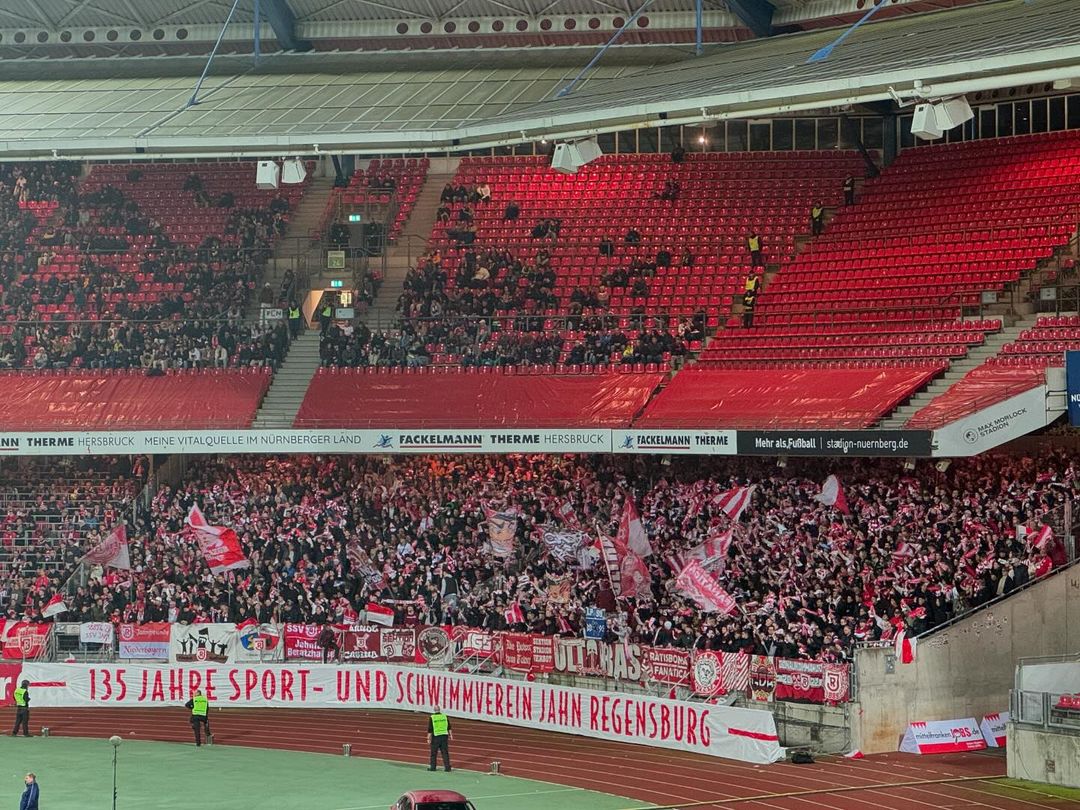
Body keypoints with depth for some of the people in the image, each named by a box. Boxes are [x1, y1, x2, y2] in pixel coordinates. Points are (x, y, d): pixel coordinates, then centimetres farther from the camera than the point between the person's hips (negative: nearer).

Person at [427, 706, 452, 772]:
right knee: (445, 752, 6)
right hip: (444, 736, 3)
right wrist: (450, 735, 15)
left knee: (434, 752, 9)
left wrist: (428, 739, -4)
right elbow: (449, 727, 7)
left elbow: (430, 730, -7)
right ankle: (447, 767, 4)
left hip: (436, 736, -3)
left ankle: (432, 767, 15)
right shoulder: (445, 716, 4)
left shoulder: (432, 718, -6)